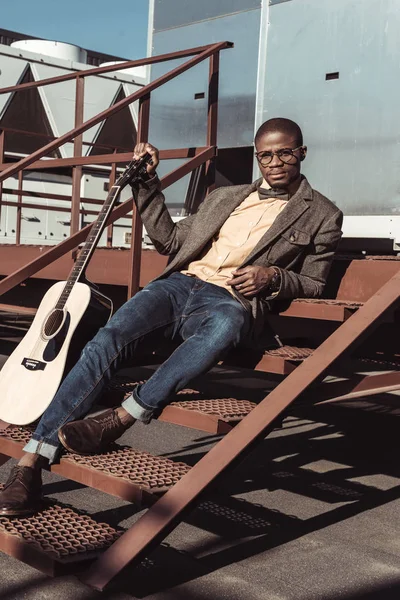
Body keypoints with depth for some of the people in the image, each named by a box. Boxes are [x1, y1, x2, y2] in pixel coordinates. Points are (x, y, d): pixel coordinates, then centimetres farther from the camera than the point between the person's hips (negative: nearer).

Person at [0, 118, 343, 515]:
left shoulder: (322, 216, 14)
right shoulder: (224, 197, 27)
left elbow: (314, 285, 13)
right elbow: (170, 240, 29)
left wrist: (273, 278, -7)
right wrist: (147, 182, 23)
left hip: (232, 303, -3)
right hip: (180, 285, 4)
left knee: (228, 324, -43)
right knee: (106, 342, -26)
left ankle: (120, 419, -39)